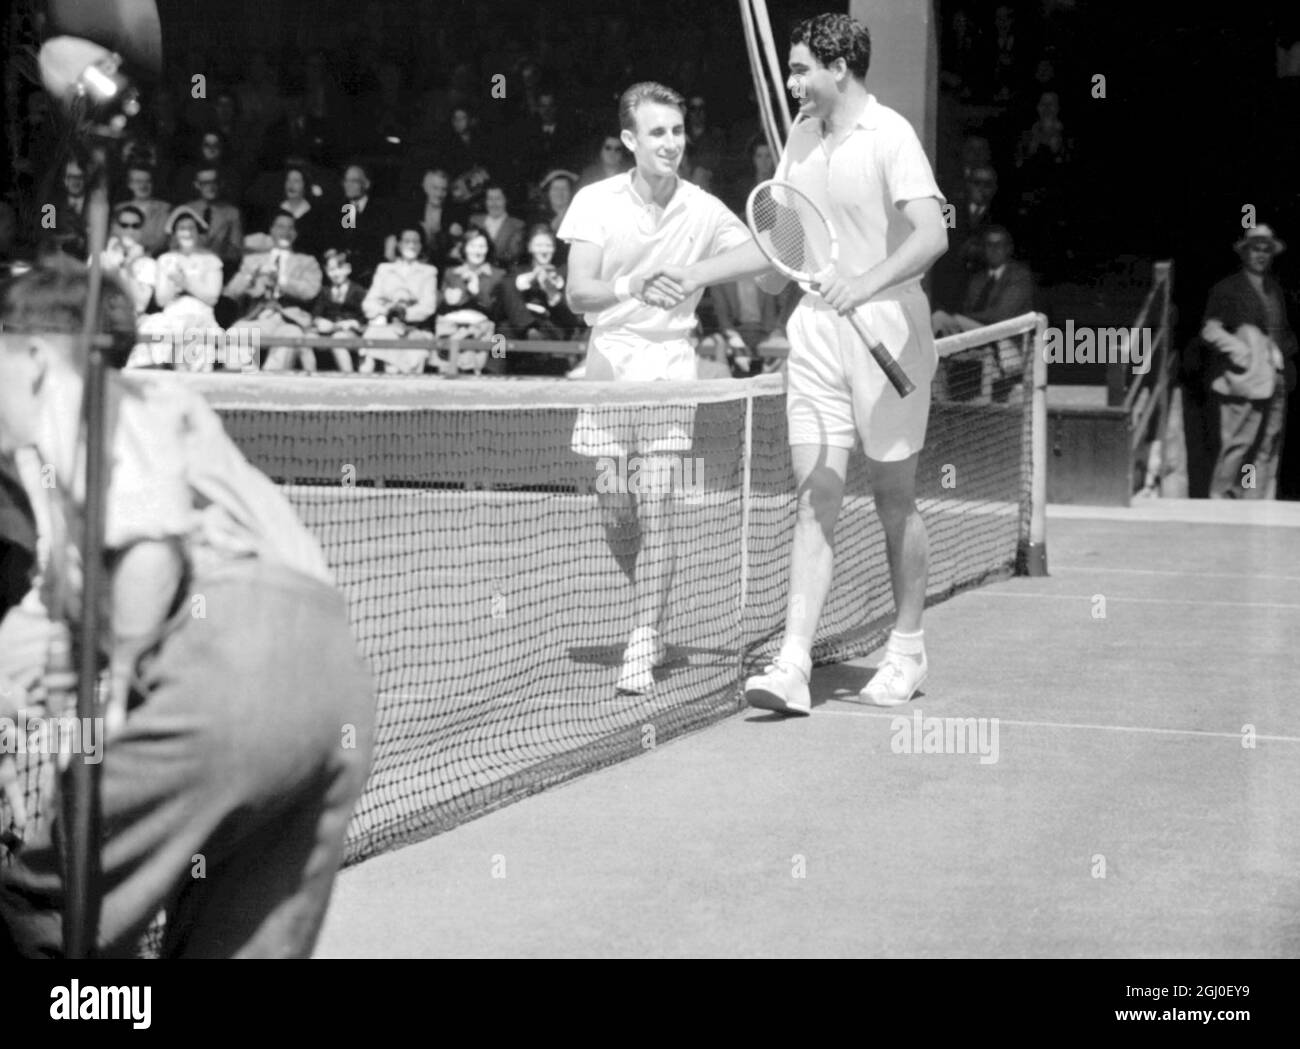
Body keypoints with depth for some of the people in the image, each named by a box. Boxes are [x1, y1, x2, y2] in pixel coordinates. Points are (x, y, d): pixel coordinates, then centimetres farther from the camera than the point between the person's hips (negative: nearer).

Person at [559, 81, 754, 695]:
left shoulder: (705, 212, 0)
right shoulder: (596, 202, 0)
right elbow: (577, 294, -7)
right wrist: (632, 287, -24)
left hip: (669, 368, -1)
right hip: (608, 365, 1)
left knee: (657, 507, -11)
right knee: (614, 513, 6)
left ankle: (643, 646, -6)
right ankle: (654, 615, 31)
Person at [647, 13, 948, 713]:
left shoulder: (889, 137, -10)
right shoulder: (802, 135, 13)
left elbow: (931, 235, -23)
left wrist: (864, 284, -37)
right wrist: (694, 278, 16)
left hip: (886, 328, -5)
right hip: (816, 332, 5)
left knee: (894, 499, 6)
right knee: (814, 500, -3)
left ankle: (907, 652, 22)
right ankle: (792, 667, -10)